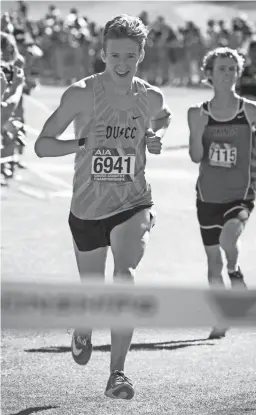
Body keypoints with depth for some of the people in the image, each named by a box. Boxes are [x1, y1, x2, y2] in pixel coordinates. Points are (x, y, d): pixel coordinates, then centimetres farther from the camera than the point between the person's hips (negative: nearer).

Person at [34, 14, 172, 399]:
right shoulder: (81, 94, -10)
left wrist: (156, 140, 2)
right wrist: (84, 143, -24)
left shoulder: (152, 99, -1)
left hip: (133, 205, 0)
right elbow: (42, 144, -7)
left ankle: (117, 373, -19)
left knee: (125, 277, -23)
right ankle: (82, 331, 51)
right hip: (87, 208, 0)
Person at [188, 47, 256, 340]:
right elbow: (196, 157, -6)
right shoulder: (199, 113, 0)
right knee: (213, 260, 7)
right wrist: (197, 129, -21)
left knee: (229, 235, -30)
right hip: (209, 194, 2)